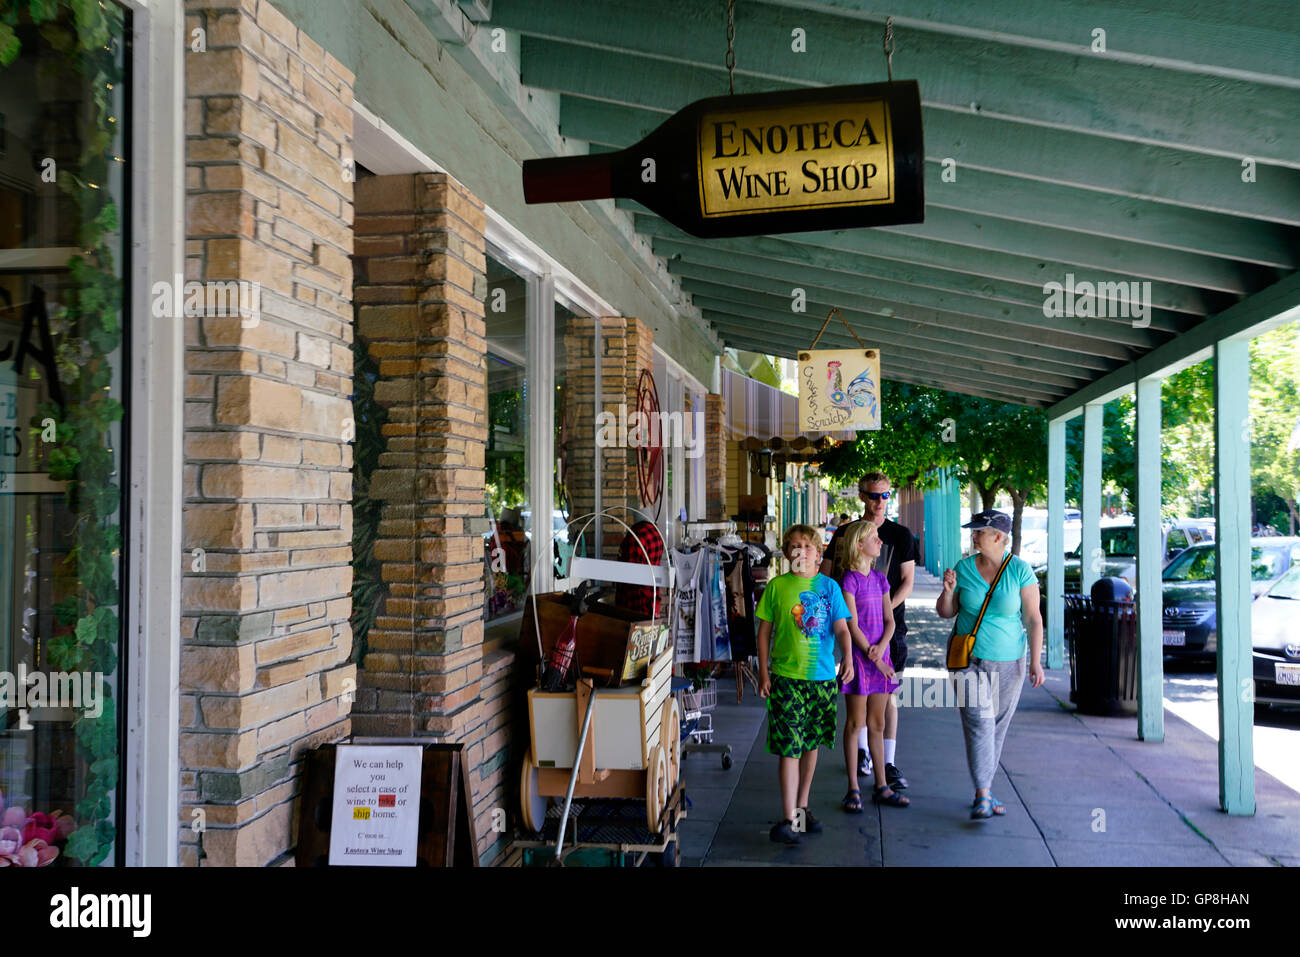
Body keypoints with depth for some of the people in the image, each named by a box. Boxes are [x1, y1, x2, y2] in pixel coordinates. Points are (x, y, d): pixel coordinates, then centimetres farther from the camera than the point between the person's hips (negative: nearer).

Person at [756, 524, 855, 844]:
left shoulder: (829, 586, 5)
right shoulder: (777, 586, 0)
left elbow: (841, 628, 1)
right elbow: (764, 631, 4)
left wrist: (847, 657, -17)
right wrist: (763, 672, 0)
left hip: (823, 676, 3)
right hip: (786, 676, -2)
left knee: (811, 744, 13)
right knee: (788, 746, -7)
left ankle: (802, 806, 28)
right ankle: (788, 818, -4)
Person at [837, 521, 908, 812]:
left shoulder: (879, 578, 10)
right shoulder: (850, 579, -10)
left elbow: (889, 620, 10)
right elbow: (852, 626, -13)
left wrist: (882, 647, -8)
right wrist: (873, 658, -14)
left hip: (880, 655, 6)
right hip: (859, 656, -6)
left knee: (877, 724, 12)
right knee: (855, 724, 1)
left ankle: (881, 787, 20)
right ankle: (853, 790, 9)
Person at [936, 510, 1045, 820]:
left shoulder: (1020, 570, -5)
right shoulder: (964, 568, 0)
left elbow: (1033, 619, -3)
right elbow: (945, 613, 6)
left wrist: (1036, 662, -7)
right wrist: (948, 591, -14)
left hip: (1008, 662, 0)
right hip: (970, 658, 0)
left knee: (998, 727, 9)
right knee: (978, 725, -10)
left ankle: (984, 790, 23)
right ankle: (983, 796, -9)